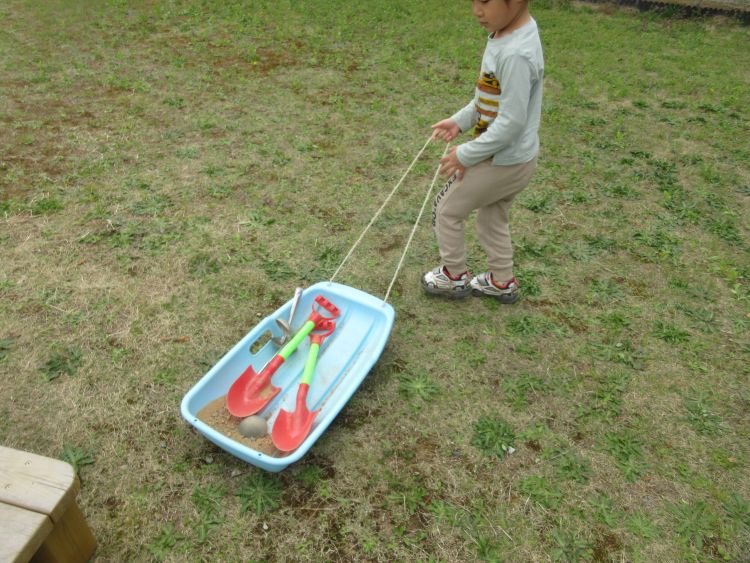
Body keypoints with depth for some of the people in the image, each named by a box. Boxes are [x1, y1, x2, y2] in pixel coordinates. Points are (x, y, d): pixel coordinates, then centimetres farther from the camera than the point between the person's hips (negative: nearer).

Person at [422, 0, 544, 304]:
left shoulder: (516, 54, -29)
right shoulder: (506, 32, 1)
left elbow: (511, 122, -27)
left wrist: (466, 155, -20)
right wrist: (460, 120, 3)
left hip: (504, 162, -9)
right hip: (512, 157, 9)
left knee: (446, 209, 7)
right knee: (492, 218, 24)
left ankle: (455, 276, 27)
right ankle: (502, 282, 42)